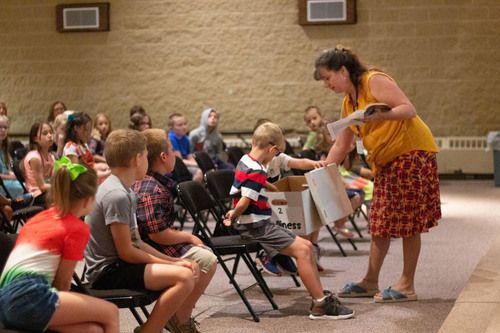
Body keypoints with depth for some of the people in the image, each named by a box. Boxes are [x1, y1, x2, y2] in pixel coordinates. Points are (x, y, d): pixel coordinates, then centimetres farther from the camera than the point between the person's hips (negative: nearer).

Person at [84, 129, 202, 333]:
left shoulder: (124, 191, 11)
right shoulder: (117, 196, -19)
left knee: (189, 271, 13)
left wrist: (174, 261, 1)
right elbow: (127, 252, -19)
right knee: (184, 277, -24)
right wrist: (169, 263, -9)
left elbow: (136, 243, 11)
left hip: (119, 265, 10)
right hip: (109, 272, -10)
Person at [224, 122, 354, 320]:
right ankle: (321, 306, -12)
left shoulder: (246, 161, 11)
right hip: (256, 227, -11)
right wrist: (233, 216, -7)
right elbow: (244, 203, -23)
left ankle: (320, 296, 12)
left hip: (260, 224, 11)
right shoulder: (256, 172, -20)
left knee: (306, 245, 10)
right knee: (301, 249, -15)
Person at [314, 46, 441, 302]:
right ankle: (370, 281, 18)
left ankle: (407, 285, 2)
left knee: (407, 222, -4)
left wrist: (379, 115, -33)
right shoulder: (348, 103, 13)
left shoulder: (374, 81, -12)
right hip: (385, 161, 9)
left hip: (412, 151, -9)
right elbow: (341, 146, 16)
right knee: (380, 223, 10)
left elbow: (409, 109, -19)